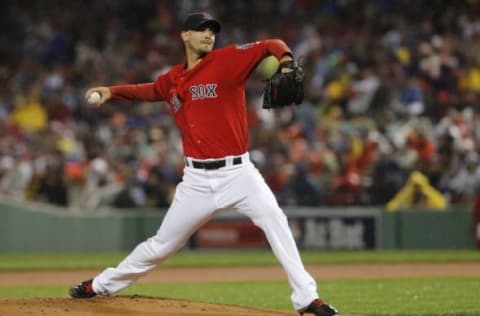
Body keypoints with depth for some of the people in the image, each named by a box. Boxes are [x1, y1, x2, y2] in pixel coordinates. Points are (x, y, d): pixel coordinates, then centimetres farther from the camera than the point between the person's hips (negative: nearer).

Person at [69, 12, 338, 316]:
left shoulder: (227, 60, -4)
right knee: (163, 244, 12)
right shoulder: (172, 80, 10)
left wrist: (286, 61, -36)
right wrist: (112, 91, 19)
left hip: (237, 172, -3)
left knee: (274, 219, -27)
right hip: (197, 179, 3)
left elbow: (271, 46, -14)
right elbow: (148, 91, 32)